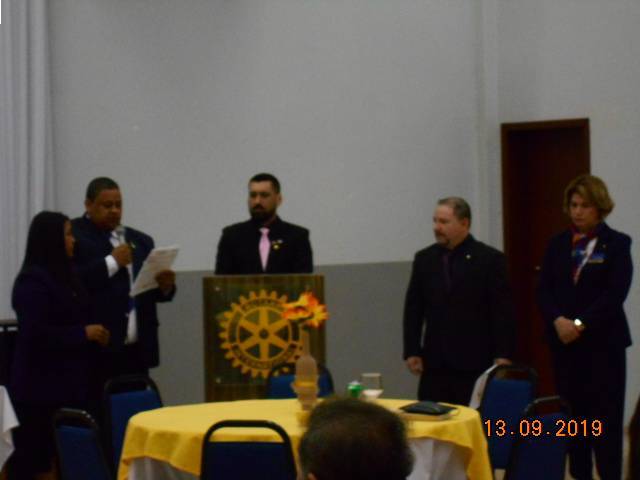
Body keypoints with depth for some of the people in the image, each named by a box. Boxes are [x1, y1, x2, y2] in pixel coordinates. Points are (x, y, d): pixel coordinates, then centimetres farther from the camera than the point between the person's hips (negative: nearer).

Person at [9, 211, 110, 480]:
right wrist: (83, 333, -15)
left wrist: (93, 333, 7)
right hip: (40, 387, -8)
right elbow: (35, 334, -20)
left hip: (67, 382, 8)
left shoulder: (63, 276, 13)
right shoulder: (32, 281, -13)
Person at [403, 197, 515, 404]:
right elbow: (413, 308, 12)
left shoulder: (490, 259, -1)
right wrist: (411, 352, 4)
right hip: (434, 363, 3)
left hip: (475, 362, -3)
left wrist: (502, 356, -10)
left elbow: (503, 311, -4)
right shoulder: (424, 259, 11)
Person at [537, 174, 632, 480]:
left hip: (604, 342, -4)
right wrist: (558, 321, -13)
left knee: (606, 418, -4)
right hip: (564, 342, 4)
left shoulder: (616, 244, -1)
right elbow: (544, 290, 5)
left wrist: (580, 323, -17)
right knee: (573, 416, 6)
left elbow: (615, 293, -11)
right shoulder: (558, 244, 10)